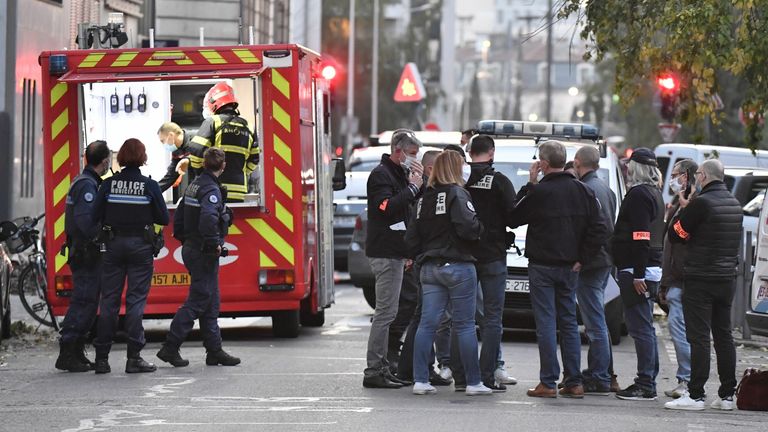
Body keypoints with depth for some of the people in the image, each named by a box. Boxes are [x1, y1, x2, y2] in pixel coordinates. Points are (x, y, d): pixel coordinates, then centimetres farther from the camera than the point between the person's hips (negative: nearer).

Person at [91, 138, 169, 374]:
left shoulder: (109, 184, -2)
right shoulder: (149, 186, -7)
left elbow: (95, 216, -4)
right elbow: (163, 218, -3)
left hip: (114, 245, 2)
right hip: (140, 246, -2)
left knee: (109, 300, 6)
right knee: (136, 300, 0)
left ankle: (102, 357, 6)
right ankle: (134, 358, -4)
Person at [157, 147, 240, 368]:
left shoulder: (195, 185, 12)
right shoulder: (211, 190, -17)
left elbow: (178, 217, 18)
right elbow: (208, 218, -34)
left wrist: (185, 239, 23)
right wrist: (215, 243, -22)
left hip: (191, 249, 10)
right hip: (204, 253, -10)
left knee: (210, 302, 13)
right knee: (197, 302, -6)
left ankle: (214, 350, 15)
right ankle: (170, 348, -8)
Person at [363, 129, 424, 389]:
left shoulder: (400, 174, 19)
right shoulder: (381, 174, -10)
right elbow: (387, 206, -24)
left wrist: (420, 182, 2)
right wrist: (413, 187, -17)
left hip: (394, 252, 10)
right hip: (385, 252, -10)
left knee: (387, 313, 11)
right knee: (385, 312, -11)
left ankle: (382, 370, 15)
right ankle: (374, 372, -10)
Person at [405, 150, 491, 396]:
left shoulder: (424, 198, 12)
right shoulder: (457, 194, -9)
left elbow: (412, 237, 13)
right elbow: (468, 227, -21)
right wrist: (480, 230, -1)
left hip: (429, 268, 6)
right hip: (457, 266, -6)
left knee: (427, 324, 4)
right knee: (465, 325, -1)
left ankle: (420, 380, 2)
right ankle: (473, 382, 2)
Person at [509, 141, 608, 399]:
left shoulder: (538, 192, -12)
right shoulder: (582, 191, 3)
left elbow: (513, 219, 2)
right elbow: (599, 230, 1)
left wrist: (529, 185, 2)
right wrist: (581, 258, 5)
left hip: (542, 266, -5)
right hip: (570, 267, 5)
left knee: (546, 322, -3)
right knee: (569, 322, 12)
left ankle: (548, 383, -5)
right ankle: (574, 382, 10)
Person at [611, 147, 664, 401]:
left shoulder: (638, 194, -13)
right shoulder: (654, 194, 18)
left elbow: (641, 238, -20)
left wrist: (638, 274, -22)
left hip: (636, 269, -10)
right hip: (652, 268, 10)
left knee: (641, 327, -10)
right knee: (644, 327, 13)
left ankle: (645, 385, -11)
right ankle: (648, 382, 16)